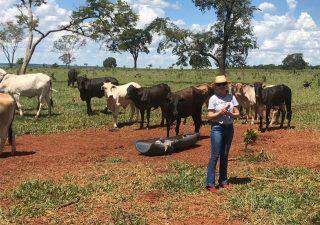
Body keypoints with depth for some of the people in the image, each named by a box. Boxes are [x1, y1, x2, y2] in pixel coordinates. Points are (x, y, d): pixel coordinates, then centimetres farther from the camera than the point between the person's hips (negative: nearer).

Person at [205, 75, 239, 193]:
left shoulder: (231, 97, 6)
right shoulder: (213, 99, -5)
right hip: (217, 127, -4)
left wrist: (231, 113, -14)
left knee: (225, 155, 11)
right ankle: (210, 183, -3)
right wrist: (220, 113, -20)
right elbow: (209, 116, -8)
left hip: (229, 127, 4)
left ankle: (223, 181, 21)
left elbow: (237, 113, 6)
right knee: (215, 155, -6)